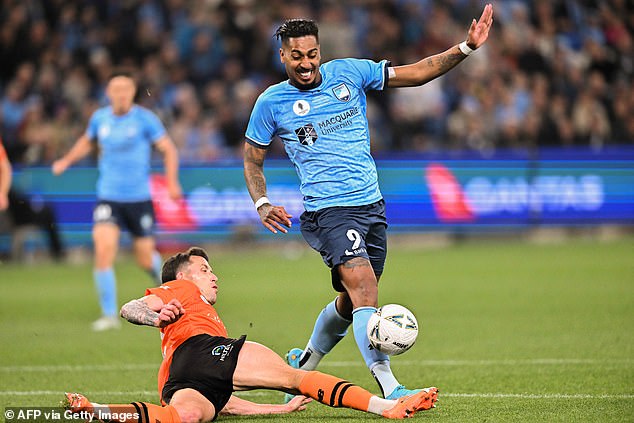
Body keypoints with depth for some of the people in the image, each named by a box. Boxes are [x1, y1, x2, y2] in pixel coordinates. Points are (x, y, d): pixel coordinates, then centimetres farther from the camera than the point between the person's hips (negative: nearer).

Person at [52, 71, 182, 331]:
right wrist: (66, 161, 12)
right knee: (103, 248, -18)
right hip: (108, 197, 2)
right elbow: (87, 141, 25)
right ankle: (109, 314, -11)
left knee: (145, 258, 4)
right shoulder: (99, 118, 4)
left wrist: (172, 182, -13)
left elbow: (168, 149, -2)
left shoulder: (145, 119, -7)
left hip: (139, 197, -2)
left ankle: (163, 279, 43)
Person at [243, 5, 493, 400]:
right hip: (328, 211, -5)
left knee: (351, 301, 13)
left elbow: (415, 73, 5)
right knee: (364, 288, -23)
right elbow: (252, 160, 10)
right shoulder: (272, 103, -1)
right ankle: (389, 389, -30)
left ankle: (304, 363, 39)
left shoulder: (348, 73, 4)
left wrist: (466, 47, -5)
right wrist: (262, 204, -7)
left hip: (371, 205, 5)